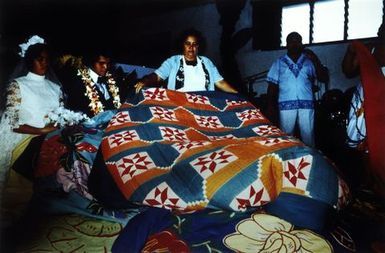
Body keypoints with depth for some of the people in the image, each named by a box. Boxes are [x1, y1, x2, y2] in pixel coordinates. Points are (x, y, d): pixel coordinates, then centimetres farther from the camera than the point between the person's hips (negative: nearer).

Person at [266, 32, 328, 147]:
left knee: (308, 137, 3)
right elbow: (272, 86, 7)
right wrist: (270, 107, 0)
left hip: (306, 104, 0)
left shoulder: (309, 61, 9)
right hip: (286, 105, 0)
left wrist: (315, 60, -9)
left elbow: (324, 78, 0)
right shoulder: (279, 63, 10)